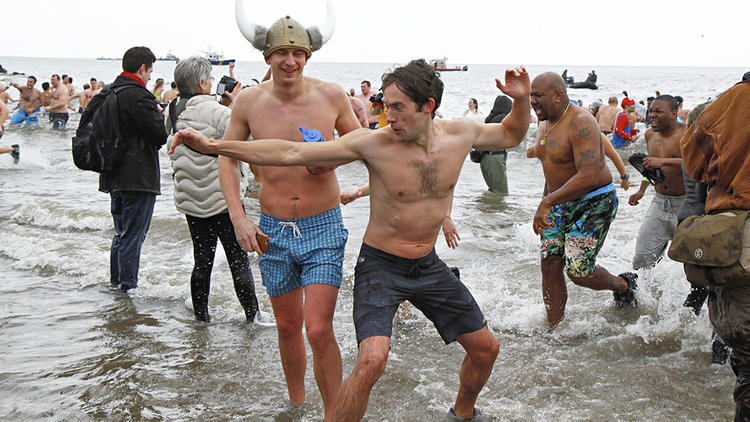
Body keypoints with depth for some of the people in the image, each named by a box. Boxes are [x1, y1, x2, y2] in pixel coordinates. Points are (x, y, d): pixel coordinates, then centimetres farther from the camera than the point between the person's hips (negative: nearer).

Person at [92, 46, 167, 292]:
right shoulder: (139, 95, -16)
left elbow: (86, 122, 17)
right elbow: (160, 136, -18)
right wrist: (160, 116, 3)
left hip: (115, 178, 9)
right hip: (138, 178, -9)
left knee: (121, 235, 20)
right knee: (132, 238, -3)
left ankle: (115, 284, 29)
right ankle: (128, 288, 1)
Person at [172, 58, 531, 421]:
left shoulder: (462, 133, -9)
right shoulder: (373, 143, -19)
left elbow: (511, 136, 12)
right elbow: (290, 153, -21)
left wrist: (521, 100, -9)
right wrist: (216, 146, -27)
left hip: (428, 265, 5)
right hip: (380, 265, -5)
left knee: (485, 348, 14)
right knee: (371, 361, -26)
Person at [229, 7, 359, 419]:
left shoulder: (331, 96, -8)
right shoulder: (249, 101, -5)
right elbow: (227, 158, 8)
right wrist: (238, 217, -2)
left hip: (323, 228, -2)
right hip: (272, 231, 2)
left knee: (319, 330, -11)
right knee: (288, 326, 16)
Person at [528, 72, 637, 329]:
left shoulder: (581, 123, -21)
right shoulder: (545, 125, 8)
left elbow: (589, 176, -30)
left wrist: (547, 202, -33)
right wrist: (545, 207, 23)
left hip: (593, 205, -8)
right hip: (559, 205, 8)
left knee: (578, 271, -10)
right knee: (549, 266, 0)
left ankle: (623, 285, 21)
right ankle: (553, 329, 10)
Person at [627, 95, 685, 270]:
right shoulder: (650, 134, 8)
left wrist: (664, 161, -38)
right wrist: (641, 191, 23)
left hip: (685, 204, -6)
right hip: (659, 203, 6)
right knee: (641, 261, 3)